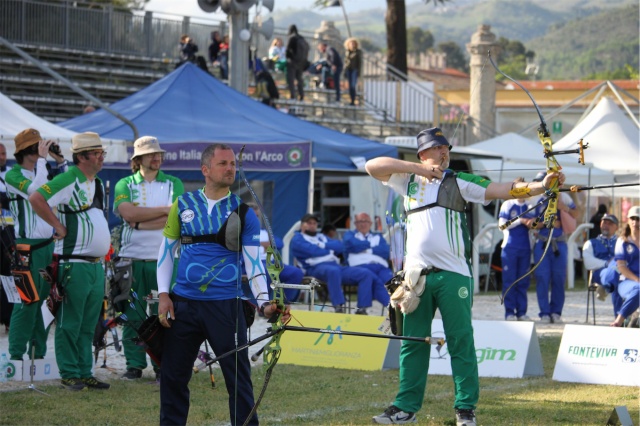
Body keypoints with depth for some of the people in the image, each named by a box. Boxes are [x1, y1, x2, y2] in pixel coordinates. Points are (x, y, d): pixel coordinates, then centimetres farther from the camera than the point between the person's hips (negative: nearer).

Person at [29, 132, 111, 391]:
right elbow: (36, 199, -22)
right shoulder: (69, 180, -11)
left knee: (88, 324, 11)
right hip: (74, 263, -8)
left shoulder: (97, 183, 17)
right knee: (70, 323, -3)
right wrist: (59, 226, -17)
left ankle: (85, 373, 16)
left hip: (96, 263, 8)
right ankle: (70, 375, 1)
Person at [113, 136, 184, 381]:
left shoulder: (174, 184, 10)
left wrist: (140, 224, -11)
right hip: (132, 258, 0)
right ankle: (134, 365, 7)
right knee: (133, 315, 0)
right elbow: (129, 213, -10)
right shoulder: (125, 185, 9)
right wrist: (165, 209, -10)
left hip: (164, 259, 0)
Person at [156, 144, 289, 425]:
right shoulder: (184, 205, 5)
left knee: (238, 376, 0)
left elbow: (253, 262, -5)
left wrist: (264, 302, -18)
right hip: (183, 304, 2)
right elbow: (166, 251, 10)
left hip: (224, 305, -2)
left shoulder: (243, 213, 0)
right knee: (173, 376, 8)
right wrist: (163, 294, 0)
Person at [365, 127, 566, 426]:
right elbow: (373, 166, 5)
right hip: (416, 274, 2)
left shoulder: (459, 183, 7)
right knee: (412, 343, 5)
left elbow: (502, 190, -2)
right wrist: (417, 168, -2)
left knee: (461, 342, -1)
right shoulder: (408, 182, 14)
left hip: (452, 274, -2)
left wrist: (540, 186, -18)